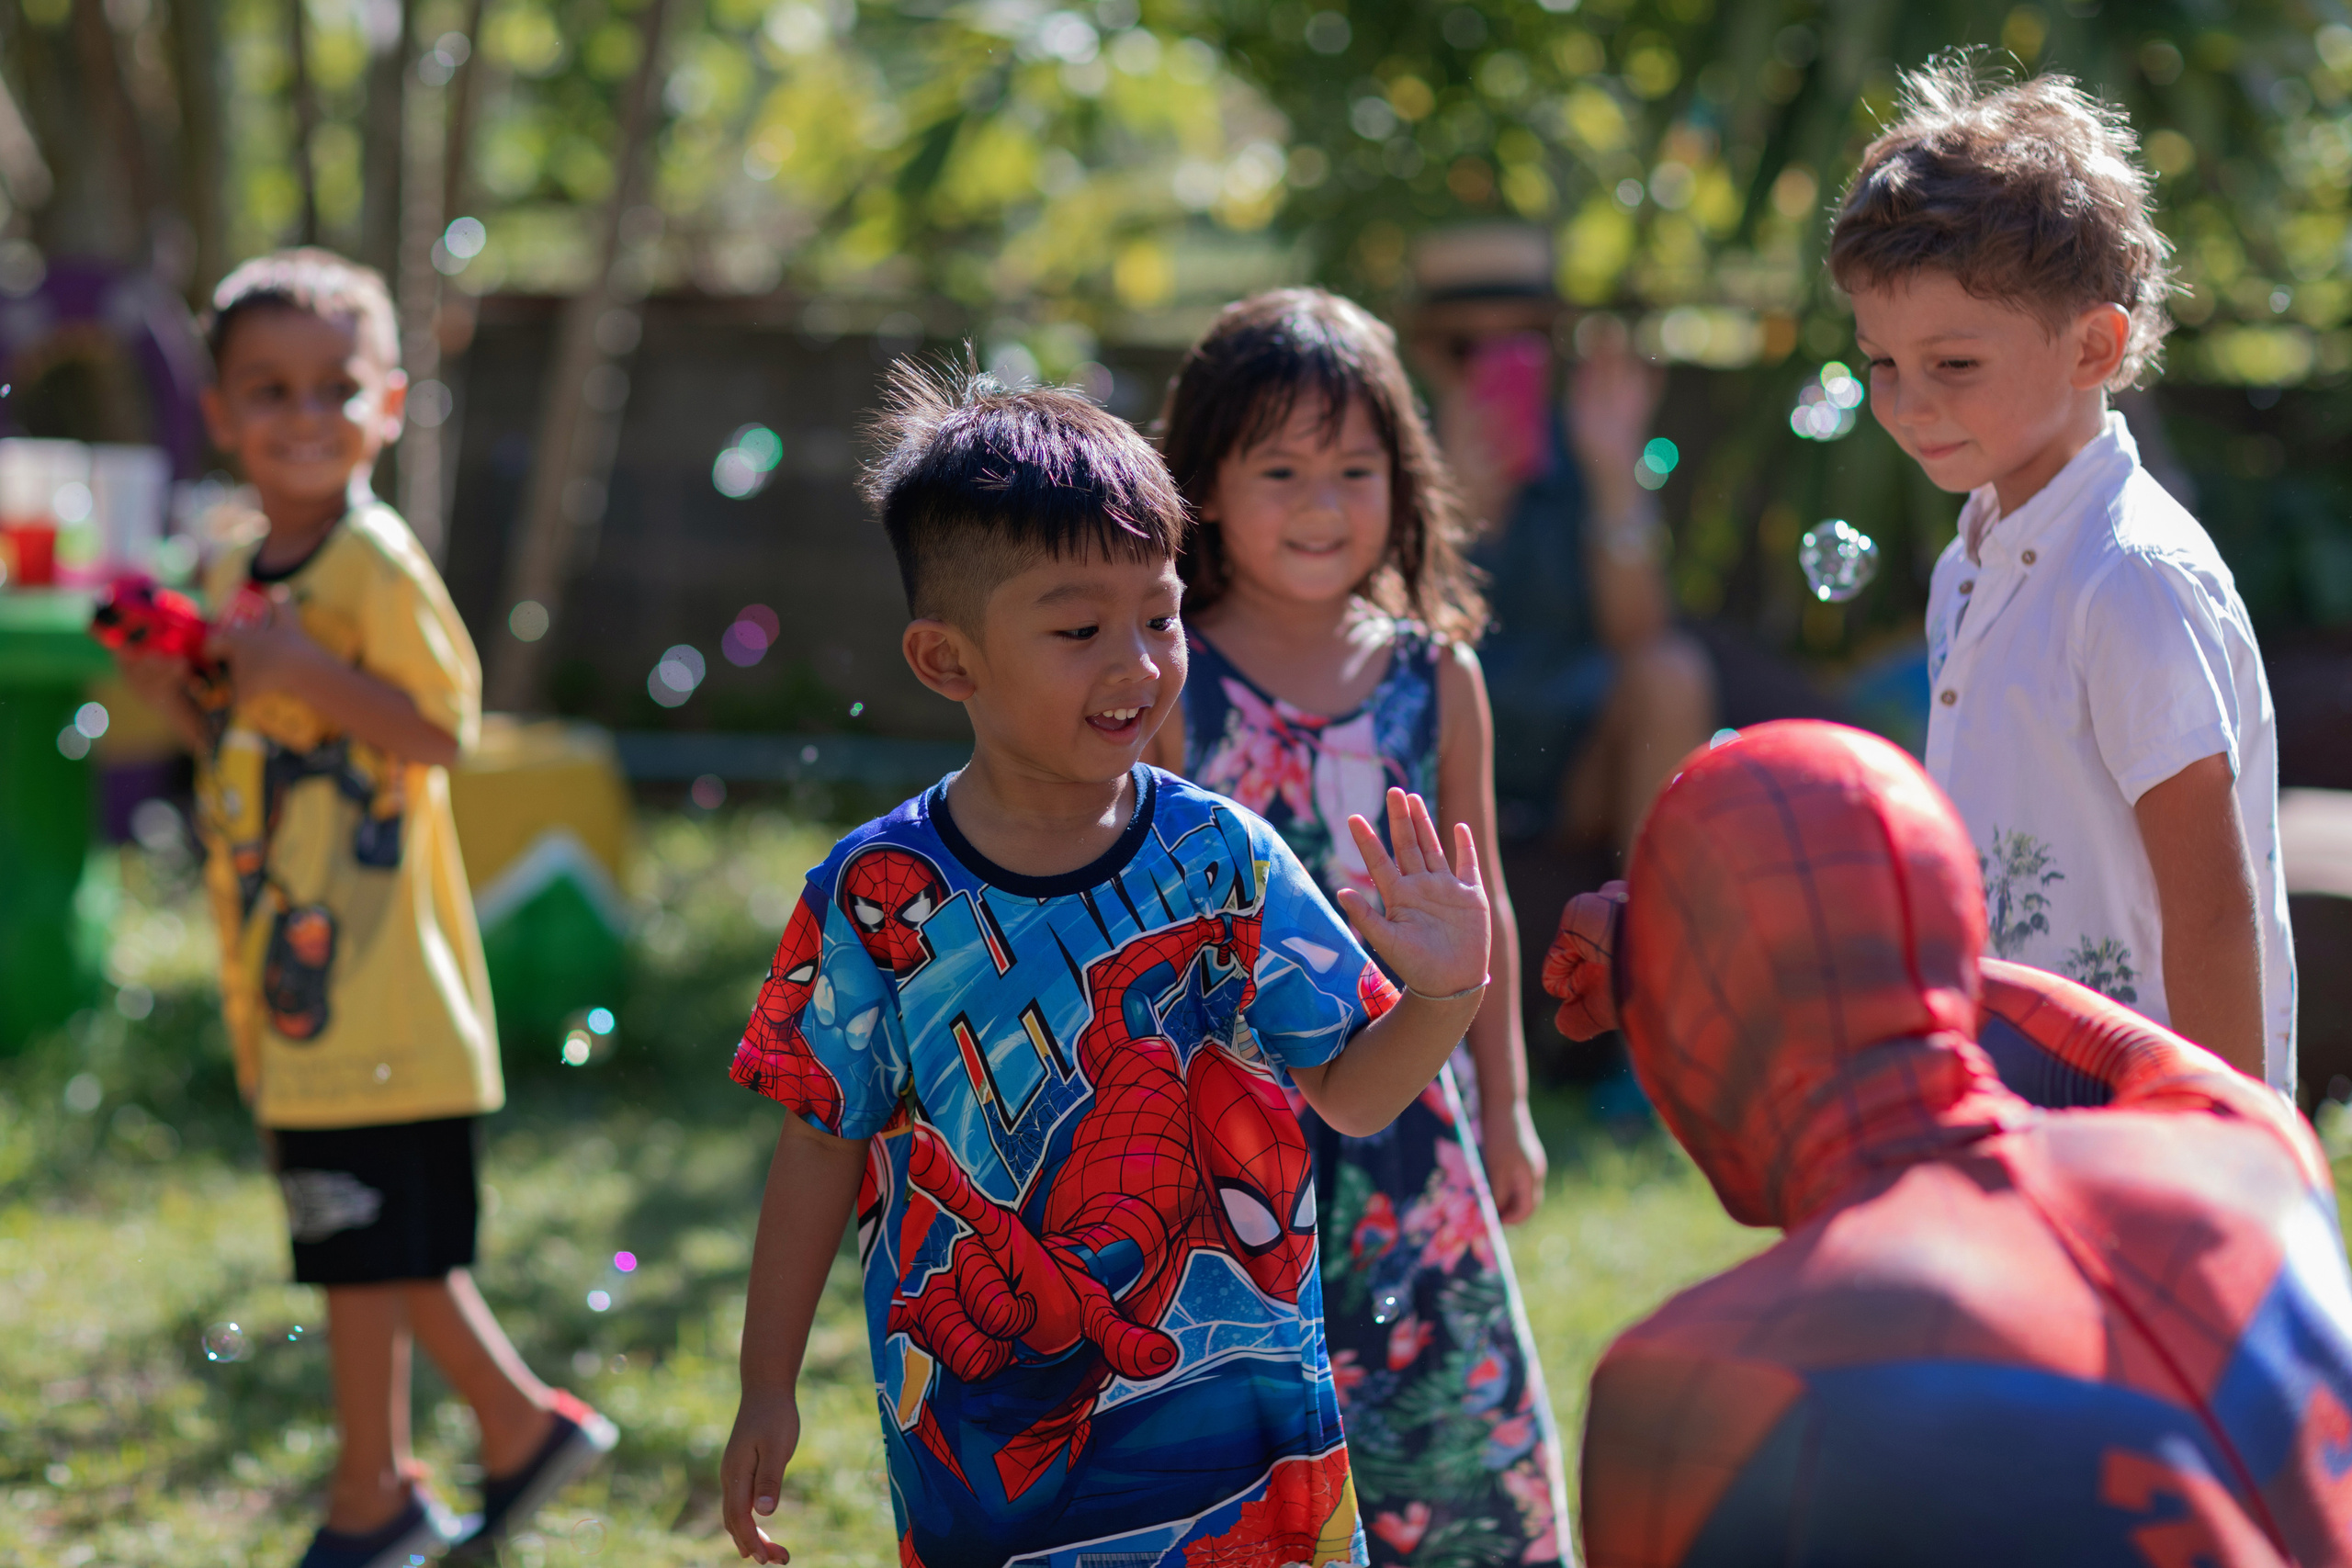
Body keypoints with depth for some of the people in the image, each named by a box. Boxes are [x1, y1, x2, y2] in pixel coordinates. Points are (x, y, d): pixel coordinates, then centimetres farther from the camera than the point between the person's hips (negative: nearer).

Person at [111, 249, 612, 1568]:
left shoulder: (375, 566, -14)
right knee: (387, 1241, 16)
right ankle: (523, 1423, 29)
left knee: (364, 1245, 0)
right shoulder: (244, 574, 12)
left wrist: (307, 674, -28)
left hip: (375, 978, -9)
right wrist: (181, 695, 2)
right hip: (296, 976, 9)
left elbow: (446, 727, -19)